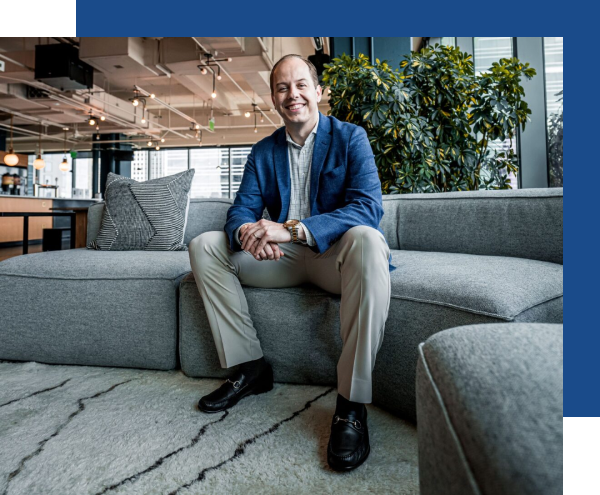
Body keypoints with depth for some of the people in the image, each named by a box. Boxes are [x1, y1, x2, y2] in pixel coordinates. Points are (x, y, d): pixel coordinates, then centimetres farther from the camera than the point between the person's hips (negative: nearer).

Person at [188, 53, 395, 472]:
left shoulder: (350, 138, -3)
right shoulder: (263, 151, 11)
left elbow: (369, 207, -19)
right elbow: (242, 209, 3)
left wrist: (292, 229, -31)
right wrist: (247, 231, -25)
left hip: (335, 254, -4)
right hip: (284, 258, 5)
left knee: (366, 240, -37)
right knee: (204, 246, -6)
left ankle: (352, 404, -29)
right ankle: (250, 368, -3)